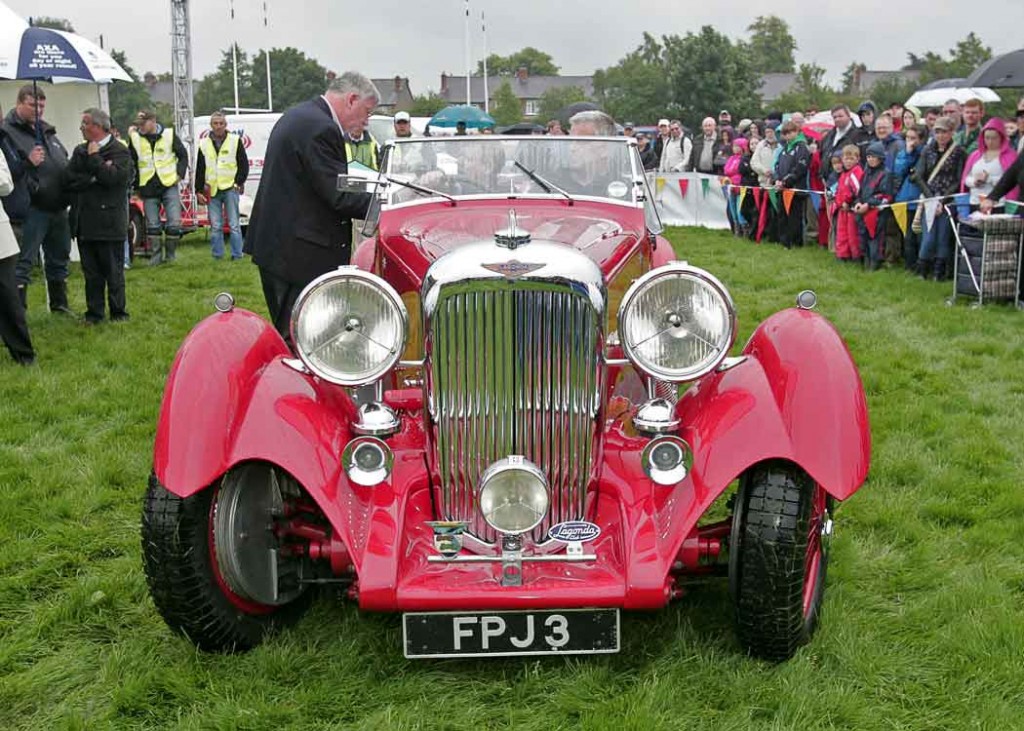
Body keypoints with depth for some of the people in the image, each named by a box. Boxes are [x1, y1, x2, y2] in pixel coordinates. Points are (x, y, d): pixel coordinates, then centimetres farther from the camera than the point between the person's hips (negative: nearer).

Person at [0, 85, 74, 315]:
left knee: (59, 259, 19)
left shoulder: (47, 130, 17)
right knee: (23, 263, -6)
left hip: (57, 207, 8)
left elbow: (64, 162, 26)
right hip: (30, 209, -8)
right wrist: (27, 163, -29)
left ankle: (59, 304, 33)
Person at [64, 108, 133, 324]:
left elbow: (112, 178, -19)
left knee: (113, 271, 1)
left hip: (110, 223, -5)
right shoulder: (80, 151, 15)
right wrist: (93, 179, -10)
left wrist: (94, 157, -10)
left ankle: (118, 313, 10)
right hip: (85, 222, 6)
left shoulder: (120, 151, -4)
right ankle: (94, 313, 16)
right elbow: (70, 180, 3)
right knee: (91, 273, 9)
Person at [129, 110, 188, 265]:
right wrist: (135, 185, 6)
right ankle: (156, 255, 12)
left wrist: (179, 174, -4)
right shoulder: (135, 138, 2)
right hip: (148, 188, 1)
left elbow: (183, 155, 8)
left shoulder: (169, 134, -2)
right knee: (152, 226, 3)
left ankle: (170, 254, 11)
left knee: (174, 224, -4)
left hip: (169, 185, -1)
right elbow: (131, 163, 10)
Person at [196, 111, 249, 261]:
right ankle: (217, 256, 9)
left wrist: (239, 182, -6)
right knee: (215, 226, 3)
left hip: (230, 188, -2)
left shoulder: (235, 141, 3)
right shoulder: (204, 145, 10)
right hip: (212, 191, 2)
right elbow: (200, 170, 13)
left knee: (234, 225, -2)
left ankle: (237, 256, 3)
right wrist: (199, 190, 7)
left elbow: (244, 164, 4)